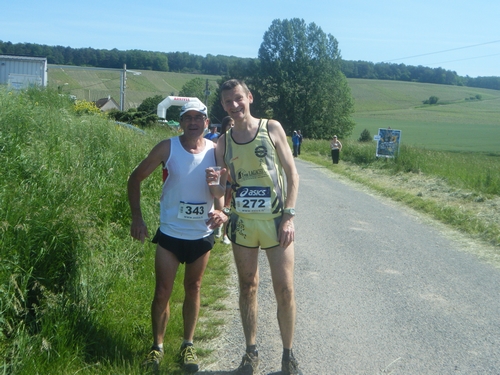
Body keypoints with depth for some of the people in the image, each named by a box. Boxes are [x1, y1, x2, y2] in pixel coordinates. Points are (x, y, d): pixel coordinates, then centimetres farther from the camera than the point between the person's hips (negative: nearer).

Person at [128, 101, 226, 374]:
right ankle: (157, 346, 21)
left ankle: (188, 345, 28)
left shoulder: (216, 151, -6)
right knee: (162, 292, 2)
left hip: (202, 235, 2)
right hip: (170, 233, -1)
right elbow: (135, 179, -3)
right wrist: (136, 218, -8)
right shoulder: (167, 148, -10)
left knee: (193, 289, 14)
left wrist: (223, 210, -19)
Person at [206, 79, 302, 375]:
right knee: (248, 287, 11)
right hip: (242, 223, 3)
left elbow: (292, 174, -2)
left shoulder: (272, 128, -2)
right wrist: (214, 183, -15)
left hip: (276, 221, -2)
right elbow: (220, 192, 9)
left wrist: (289, 216, -11)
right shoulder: (224, 143, 5)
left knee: (285, 289, 0)